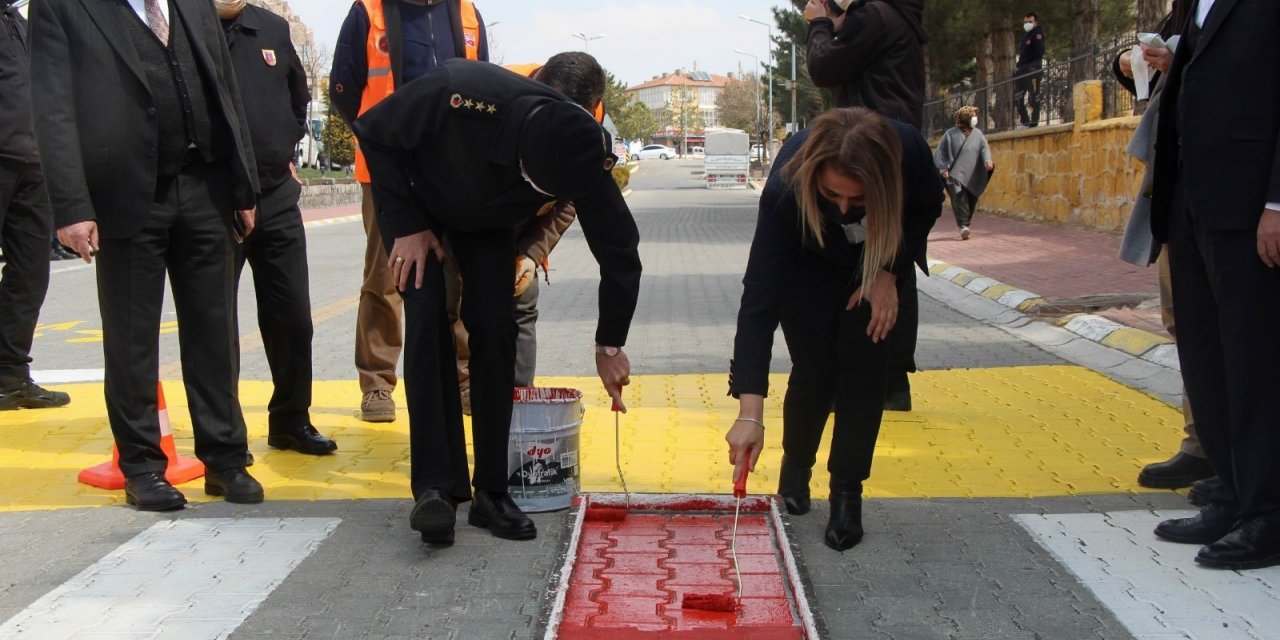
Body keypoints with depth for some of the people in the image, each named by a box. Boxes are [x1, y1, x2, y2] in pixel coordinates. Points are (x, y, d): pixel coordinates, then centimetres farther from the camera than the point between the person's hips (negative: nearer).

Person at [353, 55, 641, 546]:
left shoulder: (584, 155, -32)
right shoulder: (457, 93, -42)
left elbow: (619, 251, -18)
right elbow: (374, 133, -22)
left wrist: (610, 345, -13)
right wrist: (407, 225, -23)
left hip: (490, 221, 2)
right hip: (420, 203, -2)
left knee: (494, 327, -11)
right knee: (427, 318, -18)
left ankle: (491, 491, -3)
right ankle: (436, 488, -14)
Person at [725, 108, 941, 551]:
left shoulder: (910, 153, -37)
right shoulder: (785, 189, -42)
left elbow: (927, 207, -10)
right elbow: (760, 299, -45)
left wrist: (889, 272, -22)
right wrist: (750, 412, -51)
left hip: (879, 262, 2)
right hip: (807, 265, -1)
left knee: (864, 361, -11)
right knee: (814, 370, -7)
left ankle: (847, 493, 4)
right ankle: (796, 465, 23)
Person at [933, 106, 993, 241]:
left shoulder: (977, 133, 12)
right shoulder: (951, 134, 2)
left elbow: (984, 148, 4)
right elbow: (941, 152, 2)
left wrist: (987, 160, -17)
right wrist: (943, 168, -8)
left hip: (972, 176, 4)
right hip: (955, 174, -4)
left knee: (971, 200, 7)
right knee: (959, 198, -19)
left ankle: (964, 224, 22)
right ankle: (963, 225, -23)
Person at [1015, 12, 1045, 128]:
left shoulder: (1037, 34, -5)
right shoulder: (1025, 36, 21)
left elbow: (1039, 51, -15)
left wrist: (1036, 67, -23)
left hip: (1033, 70, -9)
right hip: (1022, 70, 9)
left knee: (1034, 96, -8)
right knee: (1017, 97, 8)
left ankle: (1034, 122, -7)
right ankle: (1025, 121, 14)